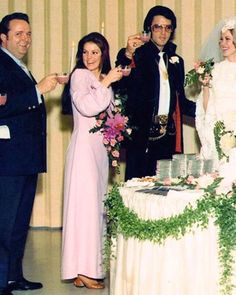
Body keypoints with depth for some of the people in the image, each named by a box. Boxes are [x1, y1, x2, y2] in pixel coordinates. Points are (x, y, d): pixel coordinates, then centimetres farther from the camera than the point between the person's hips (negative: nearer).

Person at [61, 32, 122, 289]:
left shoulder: (104, 81, 19)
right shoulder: (80, 75, -5)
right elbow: (86, 106, -20)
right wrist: (106, 83, -14)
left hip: (101, 147, 8)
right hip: (84, 146, -8)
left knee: (97, 203, 7)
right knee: (85, 202, -10)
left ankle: (91, 265, 11)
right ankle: (82, 270, -10)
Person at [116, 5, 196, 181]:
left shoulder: (176, 61, 19)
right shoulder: (138, 56, 2)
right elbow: (121, 85, -16)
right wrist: (128, 54, -30)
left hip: (169, 137, 5)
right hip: (143, 135, -5)